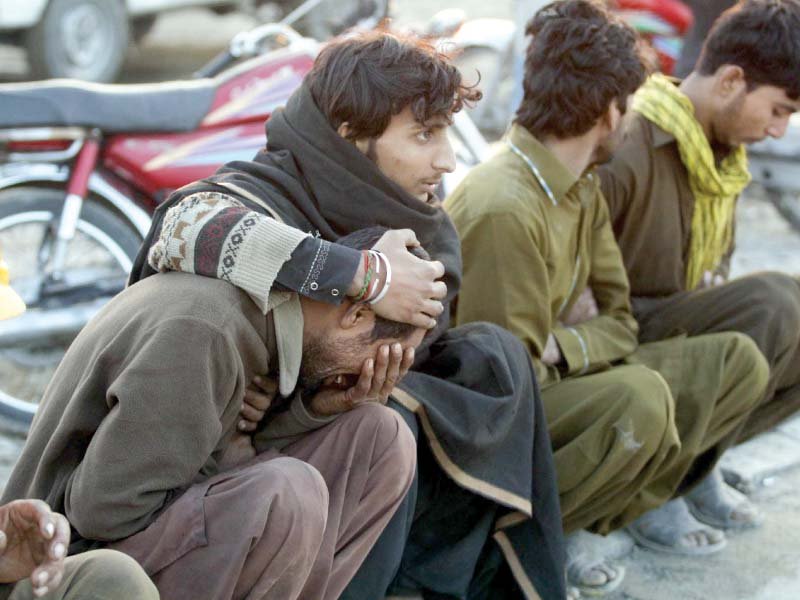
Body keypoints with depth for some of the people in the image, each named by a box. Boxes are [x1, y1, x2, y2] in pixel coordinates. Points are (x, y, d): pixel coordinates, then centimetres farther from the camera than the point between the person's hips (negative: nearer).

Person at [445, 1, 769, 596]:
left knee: (737, 361, 0)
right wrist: (584, 342, -7)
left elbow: (617, 320, 4)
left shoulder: (582, 188, 4)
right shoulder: (505, 209, -26)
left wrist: (561, 347, -15)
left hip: (561, 383, 8)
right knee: (639, 394, -35)